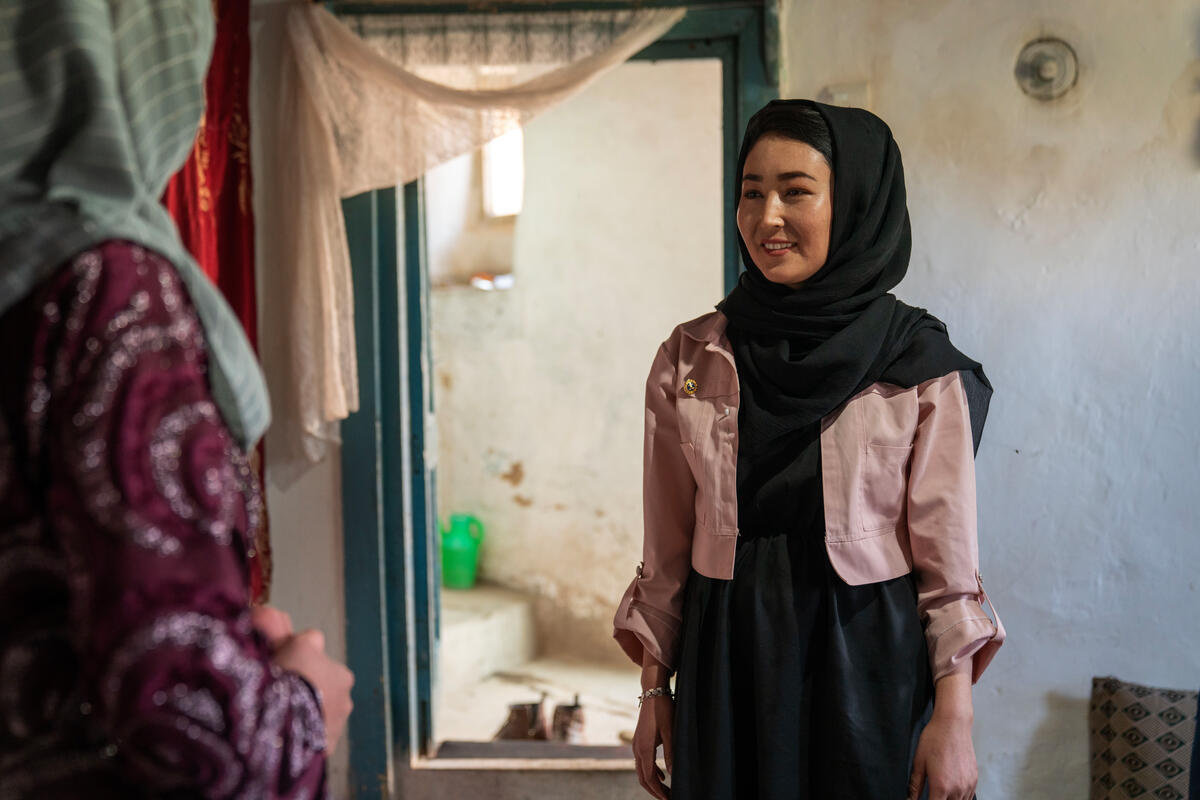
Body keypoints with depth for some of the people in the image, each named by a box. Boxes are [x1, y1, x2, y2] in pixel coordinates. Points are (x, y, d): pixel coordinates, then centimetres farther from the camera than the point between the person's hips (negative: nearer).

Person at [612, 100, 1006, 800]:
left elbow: (948, 556, -5)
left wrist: (955, 718, -8)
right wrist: (655, 688, 6)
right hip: (727, 664, 2)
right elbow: (668, 548, 5)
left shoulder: (924, 371, -6)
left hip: (869, 665, -1)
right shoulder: (689, 361, 0)